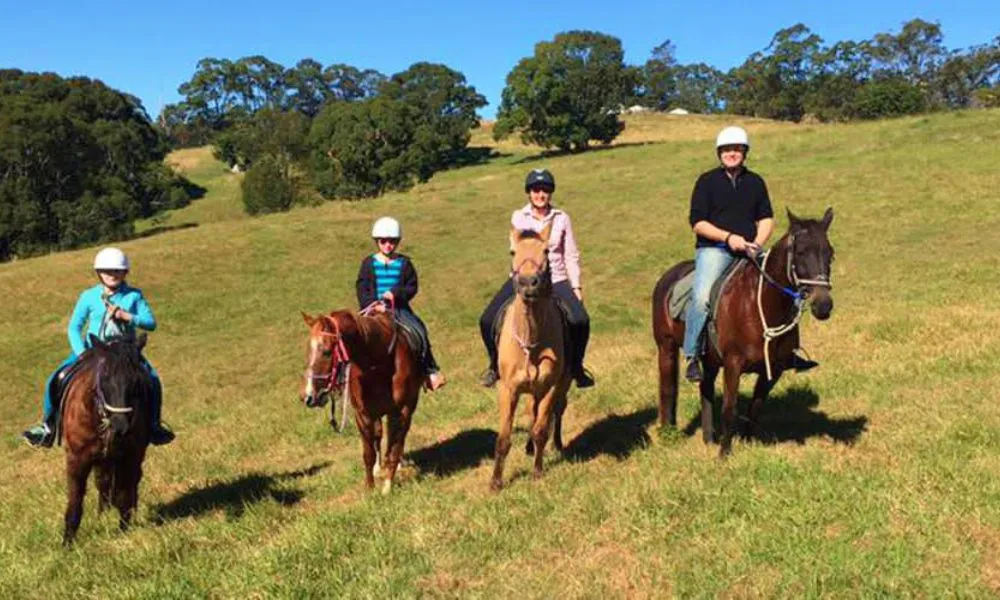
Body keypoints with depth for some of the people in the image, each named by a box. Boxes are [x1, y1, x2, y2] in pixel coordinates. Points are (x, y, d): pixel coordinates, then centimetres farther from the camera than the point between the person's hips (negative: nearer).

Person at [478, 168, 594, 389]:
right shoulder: (518, 218, 1)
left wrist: (576, 286, 0)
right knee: (487, 320, -13)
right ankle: (495, 365, 14)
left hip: (555, 278, 0)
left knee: (580, 320, -22)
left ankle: (576, 367, 5)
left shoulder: (562, 218, 1)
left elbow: (571, 255, 4)